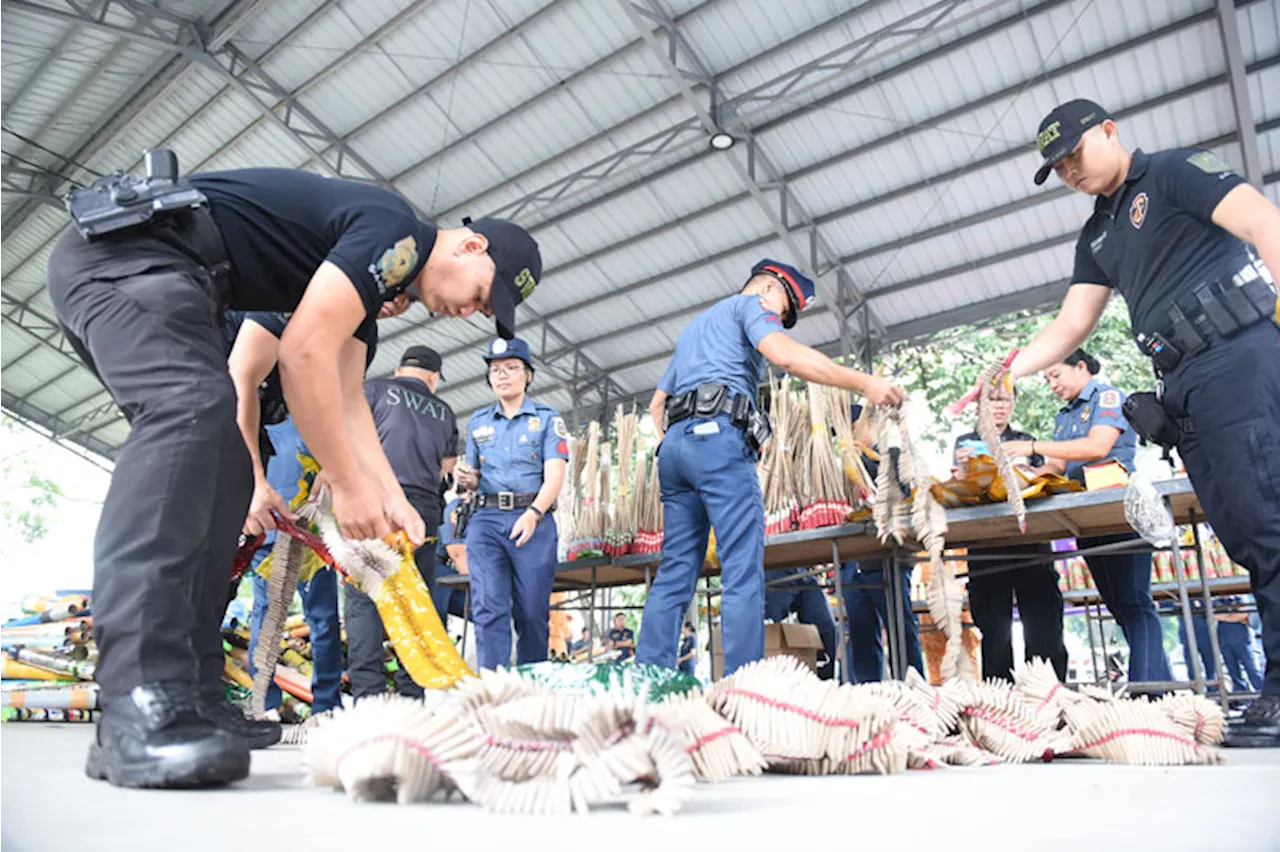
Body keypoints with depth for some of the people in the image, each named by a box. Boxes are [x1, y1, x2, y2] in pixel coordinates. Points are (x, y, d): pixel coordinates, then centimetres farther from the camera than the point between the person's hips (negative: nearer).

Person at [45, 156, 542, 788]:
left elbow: (345, 397, 15)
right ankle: (142, 709, -37)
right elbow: (304, 354, -22)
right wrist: (350, 486, -14)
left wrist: (391, 499, 9)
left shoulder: (378, 272, 17)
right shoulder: (394, 232, -14)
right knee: (191, 408, -31)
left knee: (221, 474, 2)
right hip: (126, 248, -10)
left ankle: (190, 693, -1)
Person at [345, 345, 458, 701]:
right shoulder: (444, 412, 20)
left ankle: (367, 691, -15)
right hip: (424, 509, 3)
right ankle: (411, 694, 2)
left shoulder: (375, 390, 10)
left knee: (364, 598, -5)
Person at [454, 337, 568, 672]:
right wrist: (465, 478, 0)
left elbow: (554, 476, -4)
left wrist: (533, 514, -21)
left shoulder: (547, 418, 8)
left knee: (532, 611, -2)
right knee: (489, 608, -9)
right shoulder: (477, 422, 19)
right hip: (485, 520, 3)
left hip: (533, 520, -2)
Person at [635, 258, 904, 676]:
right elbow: (786, 354, -11)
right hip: (718, 437, -8)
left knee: (675, 573, 3)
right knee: (743, 572, -12)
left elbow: (656, 403, 32)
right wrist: (864, 383, -9)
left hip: (675, 443, 8)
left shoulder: (694, 326, 36)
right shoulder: (750, 304, 11)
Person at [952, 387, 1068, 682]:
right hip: (985, 547, -1)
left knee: (1043, 626, -5)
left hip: (1030, 542, 1)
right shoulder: (965, 442, 14)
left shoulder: (1028, 442, 17)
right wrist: (962, 468, -14)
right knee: (994, 631, 0)